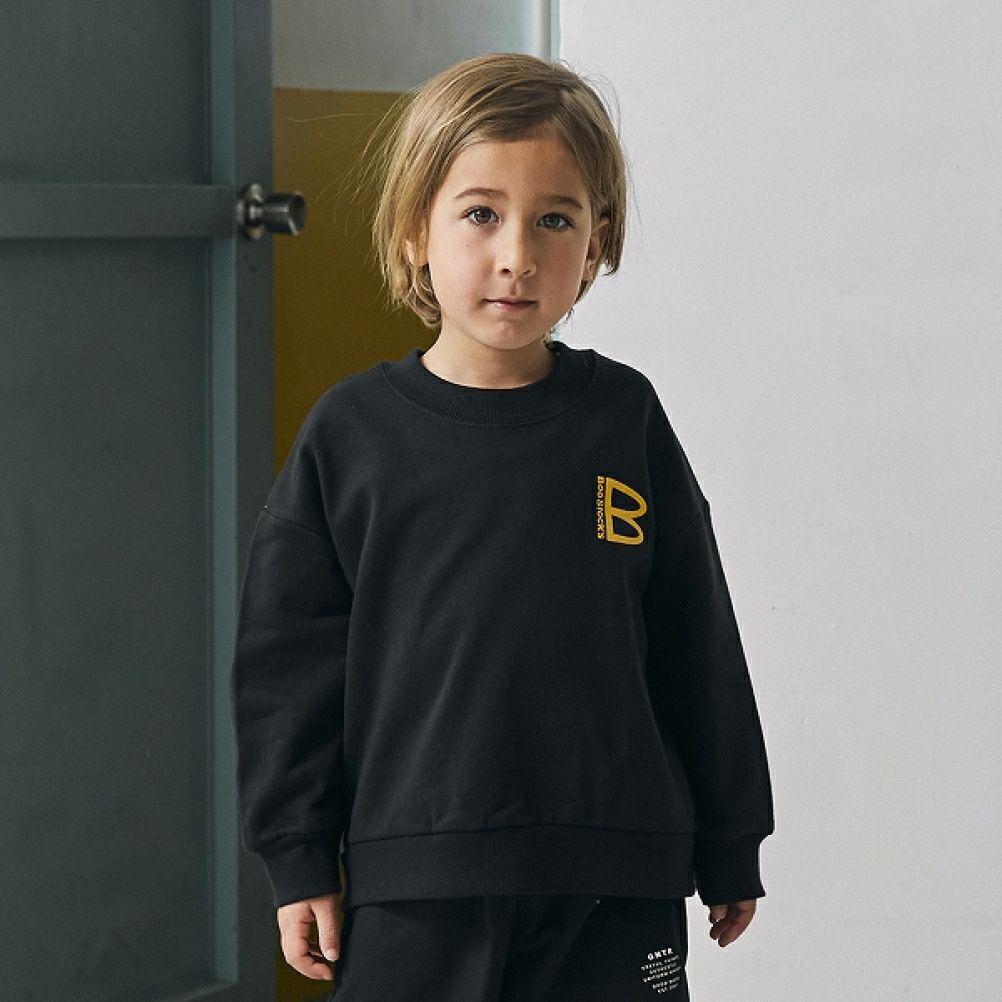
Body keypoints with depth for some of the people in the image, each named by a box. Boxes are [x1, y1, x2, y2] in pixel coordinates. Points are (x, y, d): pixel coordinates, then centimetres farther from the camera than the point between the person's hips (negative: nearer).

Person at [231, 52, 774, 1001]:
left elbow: (701, 651, 7)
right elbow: (287, 659, 4)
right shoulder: (350, 433, 0)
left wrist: (729, 848, 10)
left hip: (614, 889, 1)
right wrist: (300, 862, 2)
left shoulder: (624, 421, 2)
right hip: (412, 890, 0)